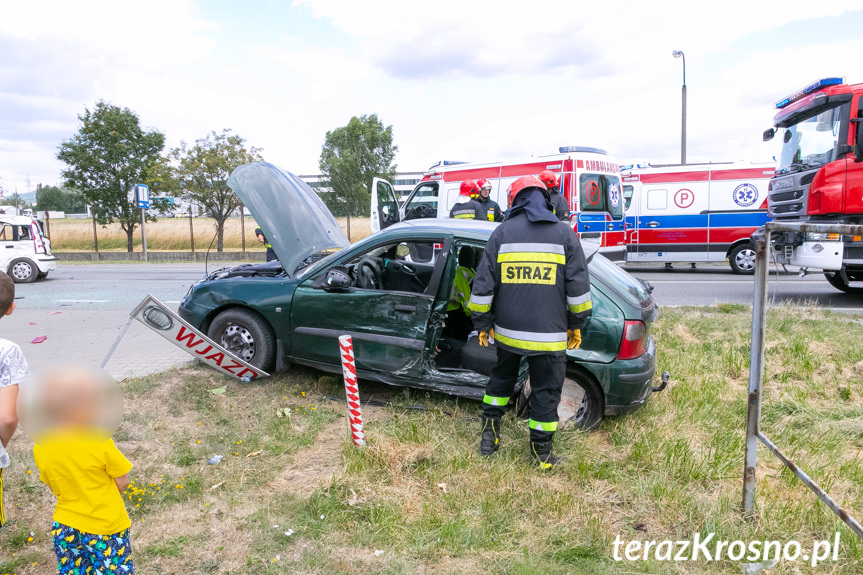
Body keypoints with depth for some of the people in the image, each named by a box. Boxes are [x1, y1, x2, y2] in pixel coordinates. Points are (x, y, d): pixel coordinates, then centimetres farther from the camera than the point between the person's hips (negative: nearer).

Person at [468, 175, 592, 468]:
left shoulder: (502, 233, 1)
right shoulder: (564, 233, 0)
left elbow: (484, 284, 1)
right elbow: (578, 285, 1)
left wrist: (482, 324, 10)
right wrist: (576, 325, 12)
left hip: (507, 331, 2)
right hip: (549, 335, -2)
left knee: (501, 378, 23)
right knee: (546, 390, 11)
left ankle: (489, 436, 31)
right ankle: (541, 452, 21)